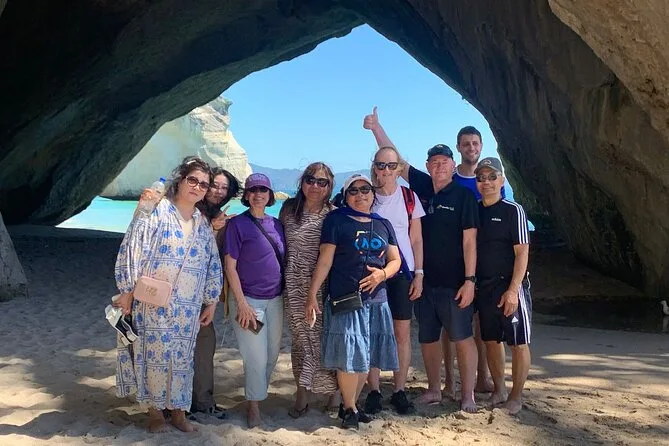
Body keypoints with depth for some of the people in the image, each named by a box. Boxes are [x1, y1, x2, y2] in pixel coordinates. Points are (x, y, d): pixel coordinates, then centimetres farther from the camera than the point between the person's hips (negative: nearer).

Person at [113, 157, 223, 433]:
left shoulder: (204, 225, 10)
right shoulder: (156, 211, -6)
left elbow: (213, 266, 14)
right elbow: (132, 250, -10)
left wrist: (210, 302, 11)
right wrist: (127, 292, -13)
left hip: (187, 308, 4)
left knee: (182, 358, 10)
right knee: (154, 355, 3)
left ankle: (178, 410, 23)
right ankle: (154, 411, 19)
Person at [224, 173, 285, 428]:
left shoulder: (276, 224, 8)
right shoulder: (237, 224, -8)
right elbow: (230, 266, -10)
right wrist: (242, 304, -16)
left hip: (275, 299, 5)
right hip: (248, 299, -5)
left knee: (272, 355, 12)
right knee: (256, 357, -1)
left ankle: (260, 394, 31)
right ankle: (254, 405, 16)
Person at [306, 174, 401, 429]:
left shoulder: (383, 224, 14)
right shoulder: (336, 220, 0)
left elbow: (395, 260, 14)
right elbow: (325, 260, -4)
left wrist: (383, 273, -8)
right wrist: (312, 294, -11)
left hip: (376, 299, 5)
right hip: (345, 300, -5)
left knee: (366, 356, 8)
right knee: (349, 355, -5)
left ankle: (351, 404, 25)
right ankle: (349, 409, 13)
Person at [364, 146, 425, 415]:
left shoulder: (409, 197, 5)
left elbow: (416, 239, 7)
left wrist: (419, 274, 1)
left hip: (402, 273, 1)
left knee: (402, 332, 3)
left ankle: (399, 391, 14)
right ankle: (373, 391, 11)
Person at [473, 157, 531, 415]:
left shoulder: (513, 210, -8)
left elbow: (522, 252, -12)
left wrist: (513, 289, -19)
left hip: (510, 287, -5)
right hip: (484, 287, 6)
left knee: (518, 343, 1)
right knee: (491, 341, 13)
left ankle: (516, 398, 13)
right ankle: (499, 391, 27)